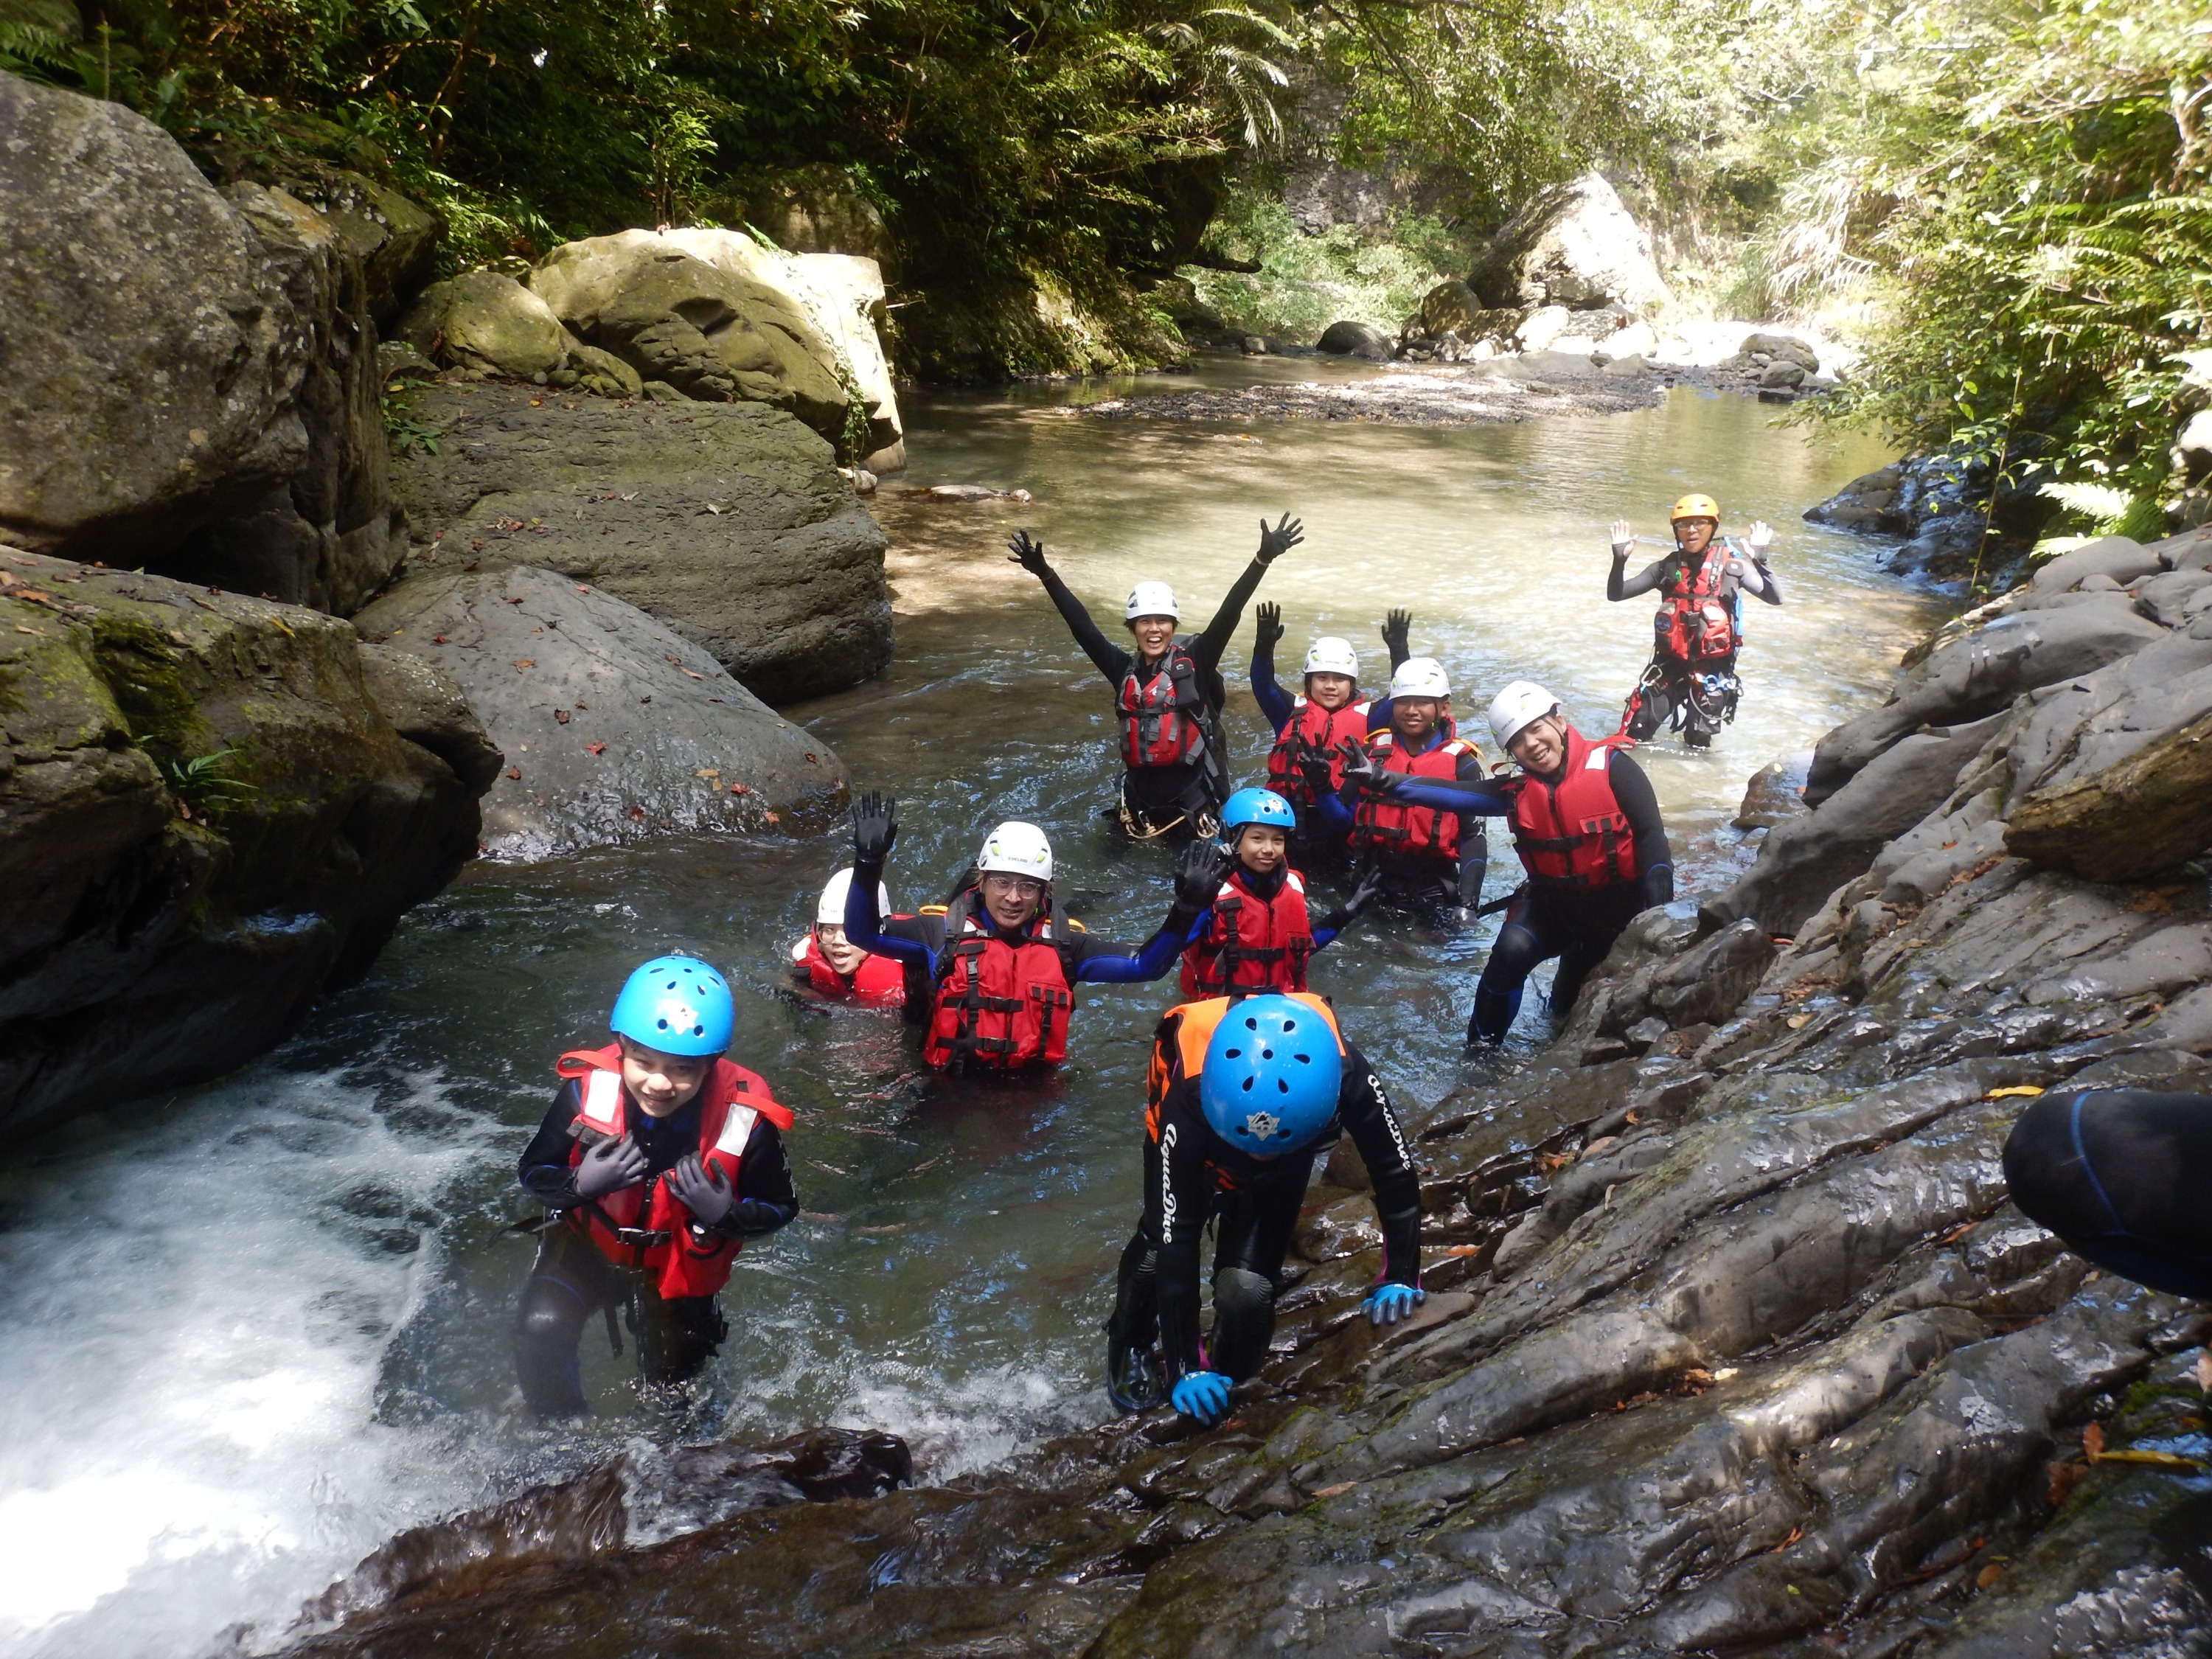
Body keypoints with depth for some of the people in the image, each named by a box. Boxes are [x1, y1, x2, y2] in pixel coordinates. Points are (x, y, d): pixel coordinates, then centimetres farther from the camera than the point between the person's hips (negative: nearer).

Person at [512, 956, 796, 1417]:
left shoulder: (745, 1120, -30)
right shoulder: (588, 1089, -28)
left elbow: (779, 1208, -14)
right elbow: (532, 1171, -12)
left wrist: (727, 1216, -35)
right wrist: (579, 1184, -34)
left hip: (681, 1263, 1)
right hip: (590, 1240, 0)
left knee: (671, 1380, 18)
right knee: (540, 1328, -25)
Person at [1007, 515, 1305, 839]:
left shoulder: (1194, 663, -6)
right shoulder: (1124, 669, 2)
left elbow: (1228, 614, -15)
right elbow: (1082, 625, -1)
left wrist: (1263, 559, -24)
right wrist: (1044, 573, -7)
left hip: (1192, 791, -3)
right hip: (1140, 791, 3)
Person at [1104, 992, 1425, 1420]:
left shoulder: (1346, 1074, -41)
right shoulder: (1188, 1098, -44)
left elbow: (1396, 1172, -24)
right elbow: (1176, 1238, -38)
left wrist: (1400, 1277, -23)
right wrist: (1185, 1365, -35)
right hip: (1196, 1151, 0)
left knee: (1248, 1288, -17)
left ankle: (1227, 1384, 11)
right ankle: (1132, 1352, 19)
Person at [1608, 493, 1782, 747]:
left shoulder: (1731, 566, -5)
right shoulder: (1666, 567, 2)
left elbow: (1775, 597, -16)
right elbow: (1616, 593, 2)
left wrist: (1759, 560, -31)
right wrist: (1620, 559, -16)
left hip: (1713, 667, -2)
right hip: (1669, 662, 2)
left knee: (1699, 743, 11)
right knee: (1634, 733, -2)